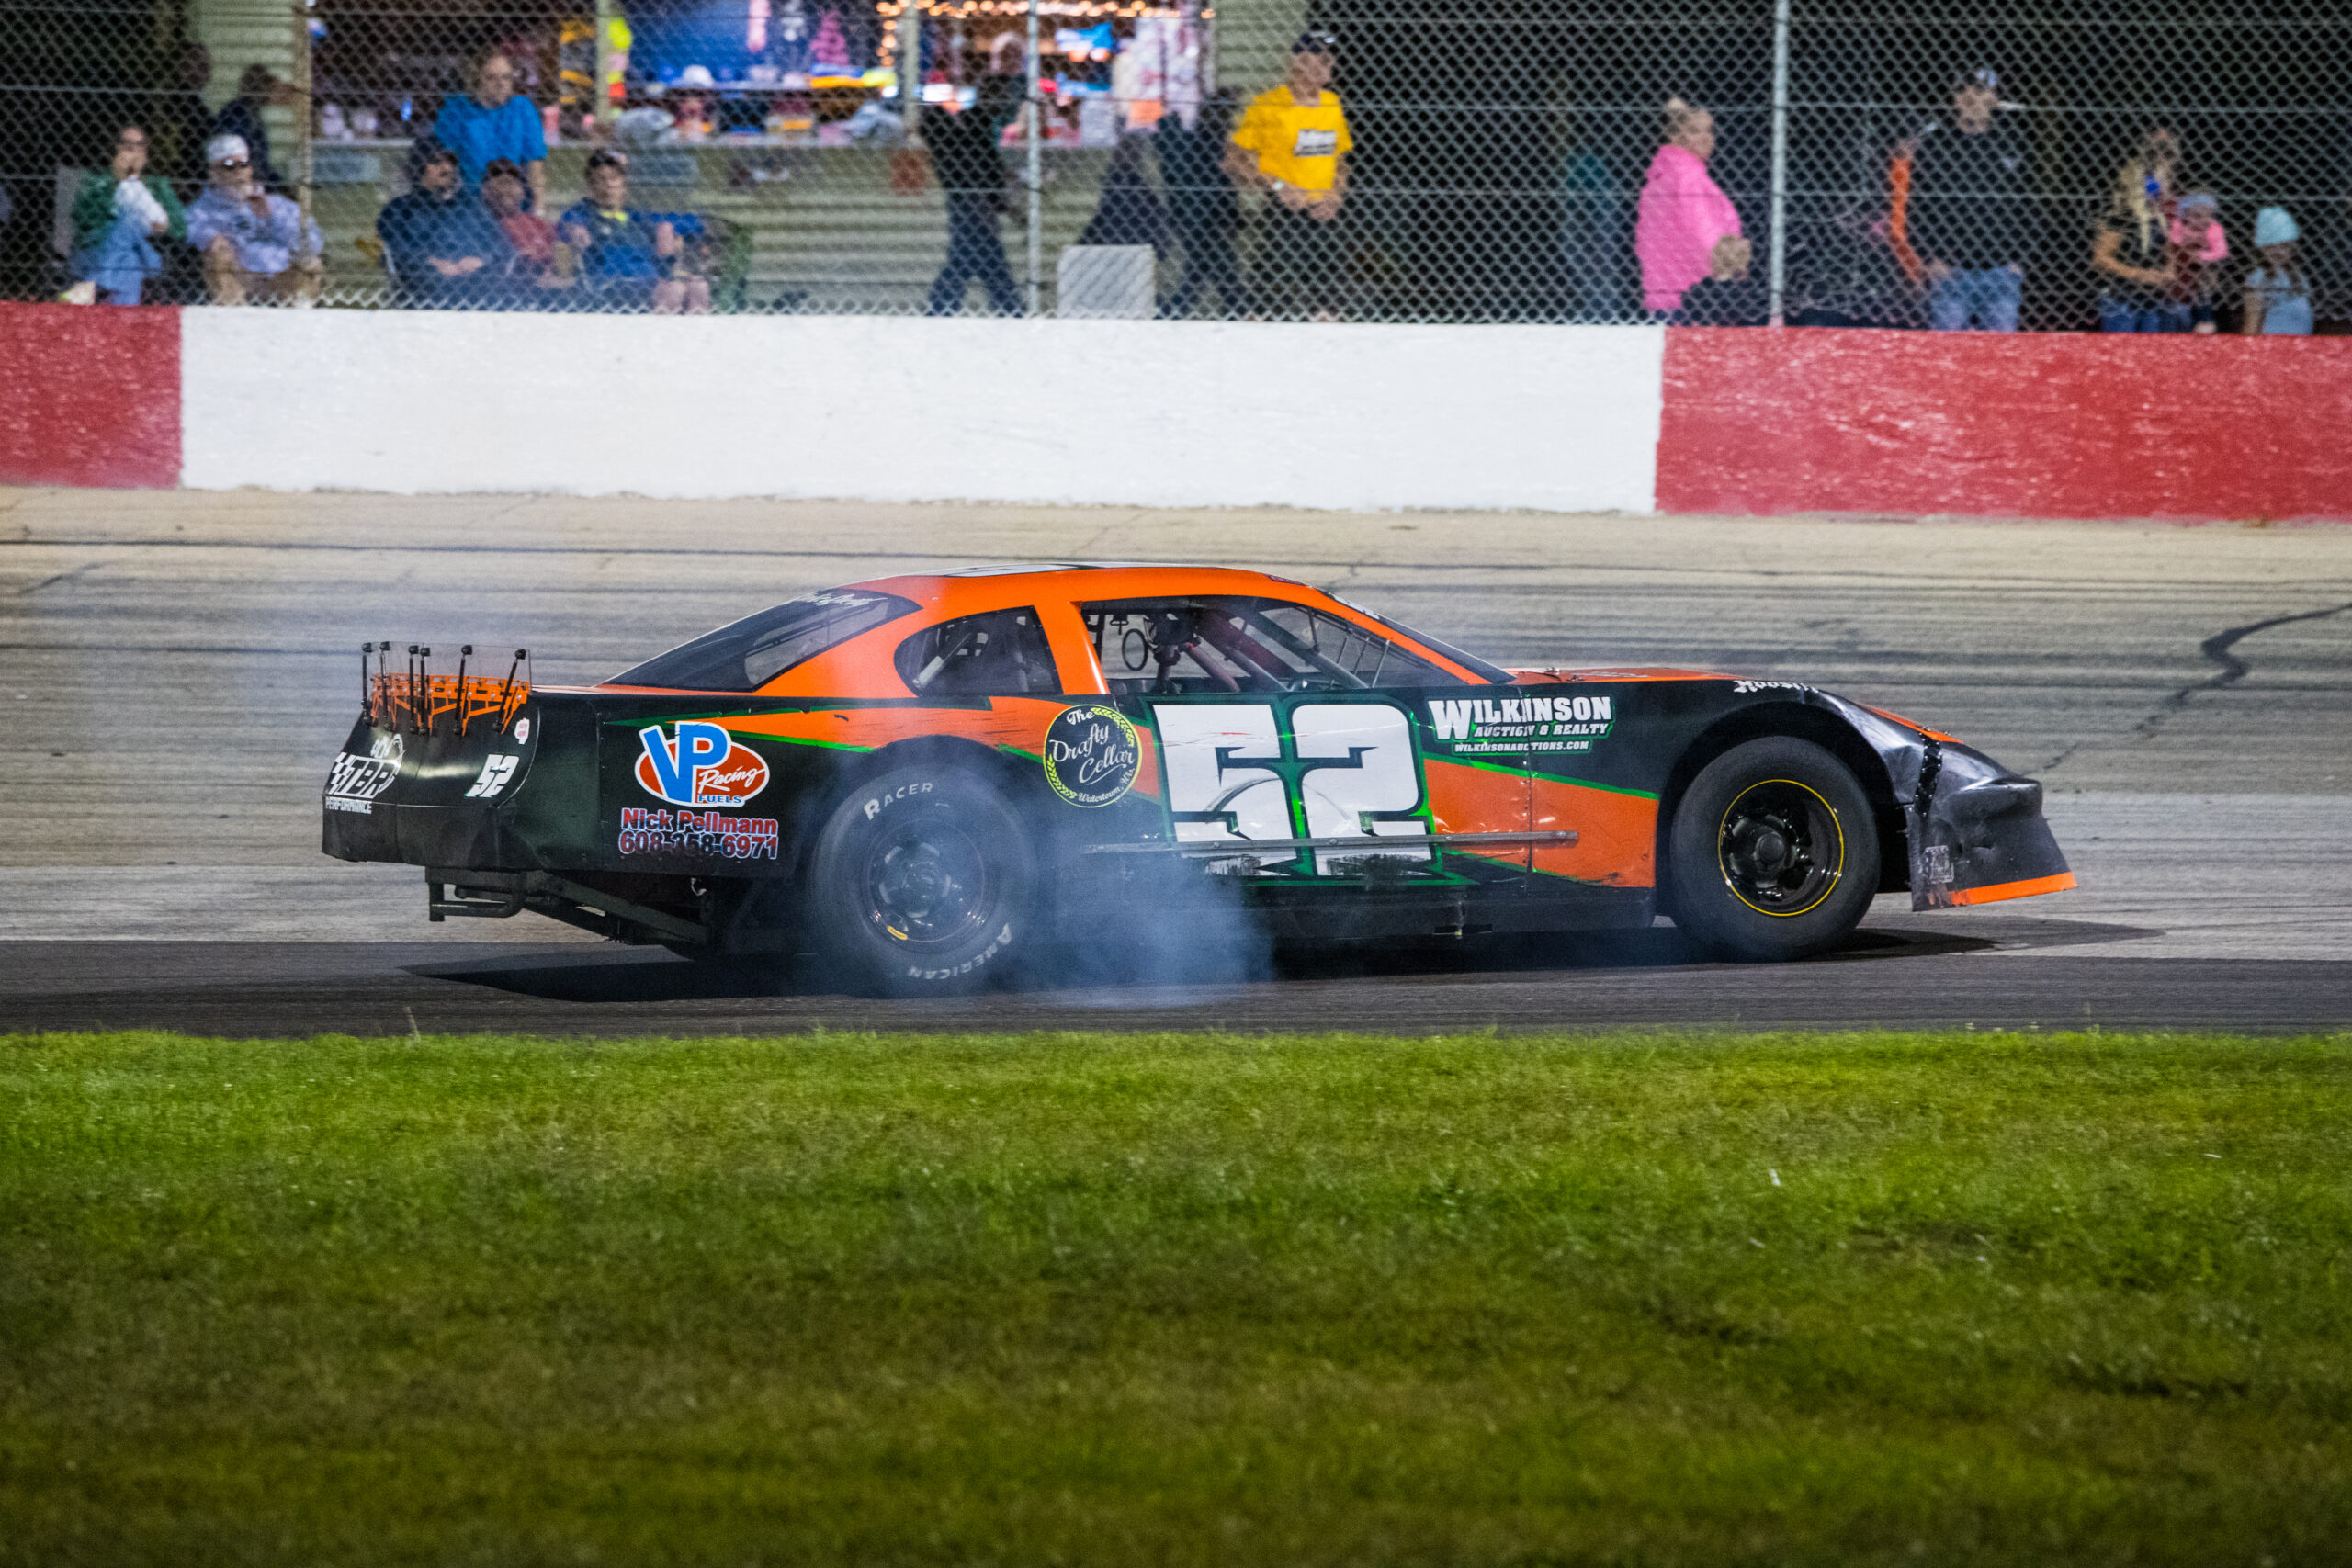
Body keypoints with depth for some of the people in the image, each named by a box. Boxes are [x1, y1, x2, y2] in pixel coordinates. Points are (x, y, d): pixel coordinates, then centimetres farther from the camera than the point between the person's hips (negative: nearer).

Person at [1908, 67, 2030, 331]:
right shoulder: (1933, 143, 3)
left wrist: (2017, 257, 7)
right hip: (1949, 269, -2)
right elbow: (1918, 207, 4)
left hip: (2001, 270, 2)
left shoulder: (2009, 142, 9)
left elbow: (2020, 202, 14)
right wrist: (1930, 258, -5)